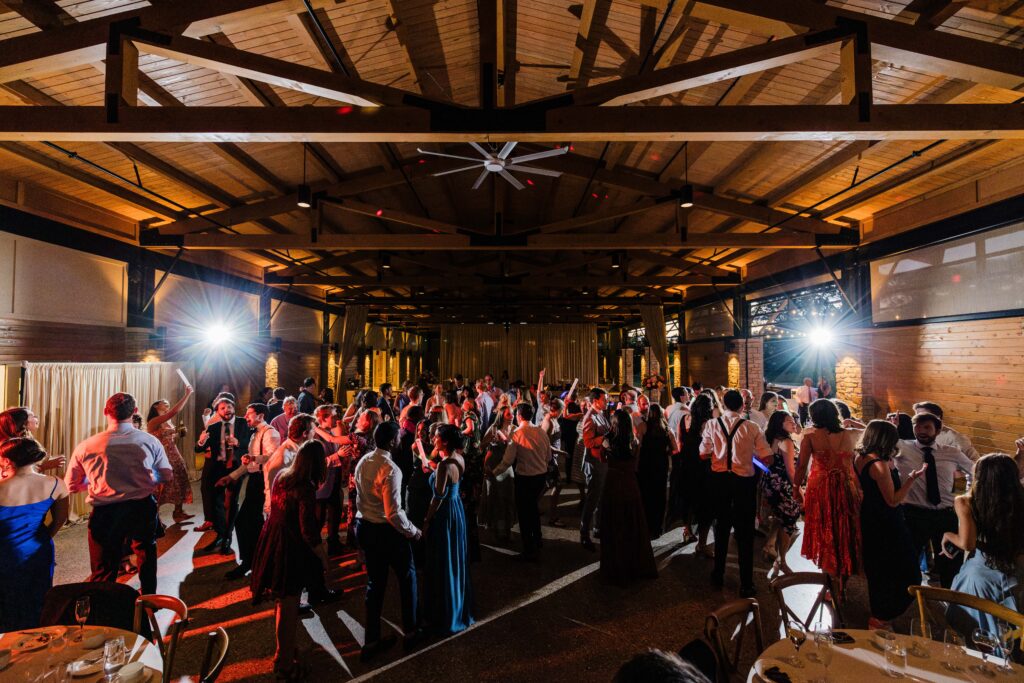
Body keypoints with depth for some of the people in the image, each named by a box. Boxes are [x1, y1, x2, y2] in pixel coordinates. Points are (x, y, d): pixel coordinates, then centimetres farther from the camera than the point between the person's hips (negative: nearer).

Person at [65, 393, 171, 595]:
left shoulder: (85, 447, -10)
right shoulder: (150, 441, -10)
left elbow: (71, 486, 3)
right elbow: (167, 476, 1)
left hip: (105, 513, -1)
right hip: (143, 509, 2)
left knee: (103, 571, 15)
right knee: (146, 557, 25)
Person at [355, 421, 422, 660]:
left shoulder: (362, 462, 1)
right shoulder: (390, 469, -25)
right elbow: (394, 513, -27)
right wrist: (413, 531, -13)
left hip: (364, 526, 7)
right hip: (386, 531, -7)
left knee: (375, 582, 18)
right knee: (407, 576, 15)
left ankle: (371, 641, 27)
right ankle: (410, 631, 28)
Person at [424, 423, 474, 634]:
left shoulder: (444, 465, -26)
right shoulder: (459, 458, -1)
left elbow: (438, 498, -21)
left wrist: (427, 521, -10)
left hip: (444, 514, -9)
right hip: (457, 509, 9)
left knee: (443, 565, 7)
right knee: (456, 561, 22)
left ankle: (446, 618, 22)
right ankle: (461, 609, 39)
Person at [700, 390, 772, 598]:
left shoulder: (712, 424, -9)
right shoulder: (752, 428, -11)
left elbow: (704, 454, -6)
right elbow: (767, 458, -9)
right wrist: (750, 451, 9)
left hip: (719, 479, 2)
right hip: (744, 481, -2)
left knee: (721, 526, 19)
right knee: (744, 532, 10)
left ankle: (718, 575, 33)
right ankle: (746, 585, 18)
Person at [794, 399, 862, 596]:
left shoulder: (810, 435, -8)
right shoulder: (850, 435, 0)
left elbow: (802, 465, -8)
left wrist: (797, 488, 2)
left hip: (821, 489, -3)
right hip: (847, 488, 3)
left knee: (826, 535, 11)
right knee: (846, 534, 17)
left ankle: (834, 583, 16)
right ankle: (842, 582, 28)